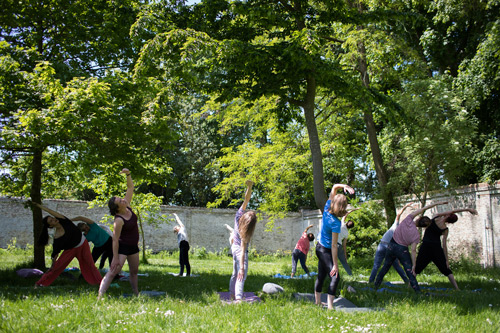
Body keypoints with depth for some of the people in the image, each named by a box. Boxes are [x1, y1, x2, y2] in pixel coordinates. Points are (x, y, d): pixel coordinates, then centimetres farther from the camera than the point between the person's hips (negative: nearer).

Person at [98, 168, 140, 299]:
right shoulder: (119, 220, -25)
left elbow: (130, 188, 2)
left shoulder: (127, 206, -4)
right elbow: (115, 240, -23)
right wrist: (115, 258, -23)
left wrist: (128, 175, -14)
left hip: (133, 246, 9)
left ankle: (136, 294, 31)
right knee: (113, 272, -16)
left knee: (134, 271, 18)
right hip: (122, 247, -9)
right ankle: (100, 296, -21)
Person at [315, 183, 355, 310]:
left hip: (319, 246, 9)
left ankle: (317, 302, 27)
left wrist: (344, 186, -16)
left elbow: (335, 187, 3)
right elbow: (334, 245, -24)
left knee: (321, 276, 17)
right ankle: (330, 306, -19)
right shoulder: (335, 223, -27)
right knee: (335, 277, -11)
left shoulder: (327, 208, -8)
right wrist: (335, 265, -20)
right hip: (326, 250, -9)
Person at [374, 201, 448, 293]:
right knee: (410, 271, 1)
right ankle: (417, 291, -4)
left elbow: (423, 209, -5)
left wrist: (437, 203, -2)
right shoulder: (416, 235, -17)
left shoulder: (408, 220, -12)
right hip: (402, 250, -4)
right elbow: (413, 250, -18)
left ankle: (376, 285, 20)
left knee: (385, 267, 16)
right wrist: (414, 265, -12)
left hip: (391, 245, 4)